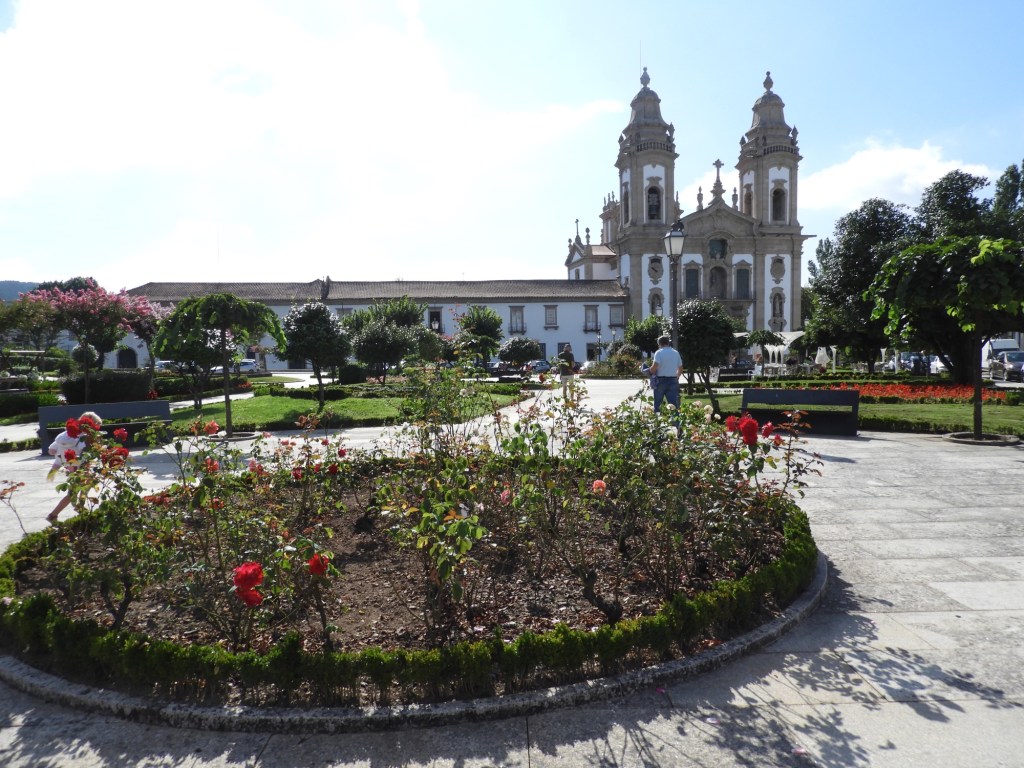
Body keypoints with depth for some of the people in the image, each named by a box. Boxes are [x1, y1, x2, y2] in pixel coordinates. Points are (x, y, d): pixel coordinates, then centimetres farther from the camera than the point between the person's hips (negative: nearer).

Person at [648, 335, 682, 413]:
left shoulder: (659, 352, -7)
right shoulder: (676, 353, 9)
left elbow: (655, 366, -20)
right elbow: (680, 368, 13)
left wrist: (651, 372, -1)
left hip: (661, 380, -3)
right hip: (673, 380, 4)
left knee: (657, 403, 8)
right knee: (674, 404, 1)